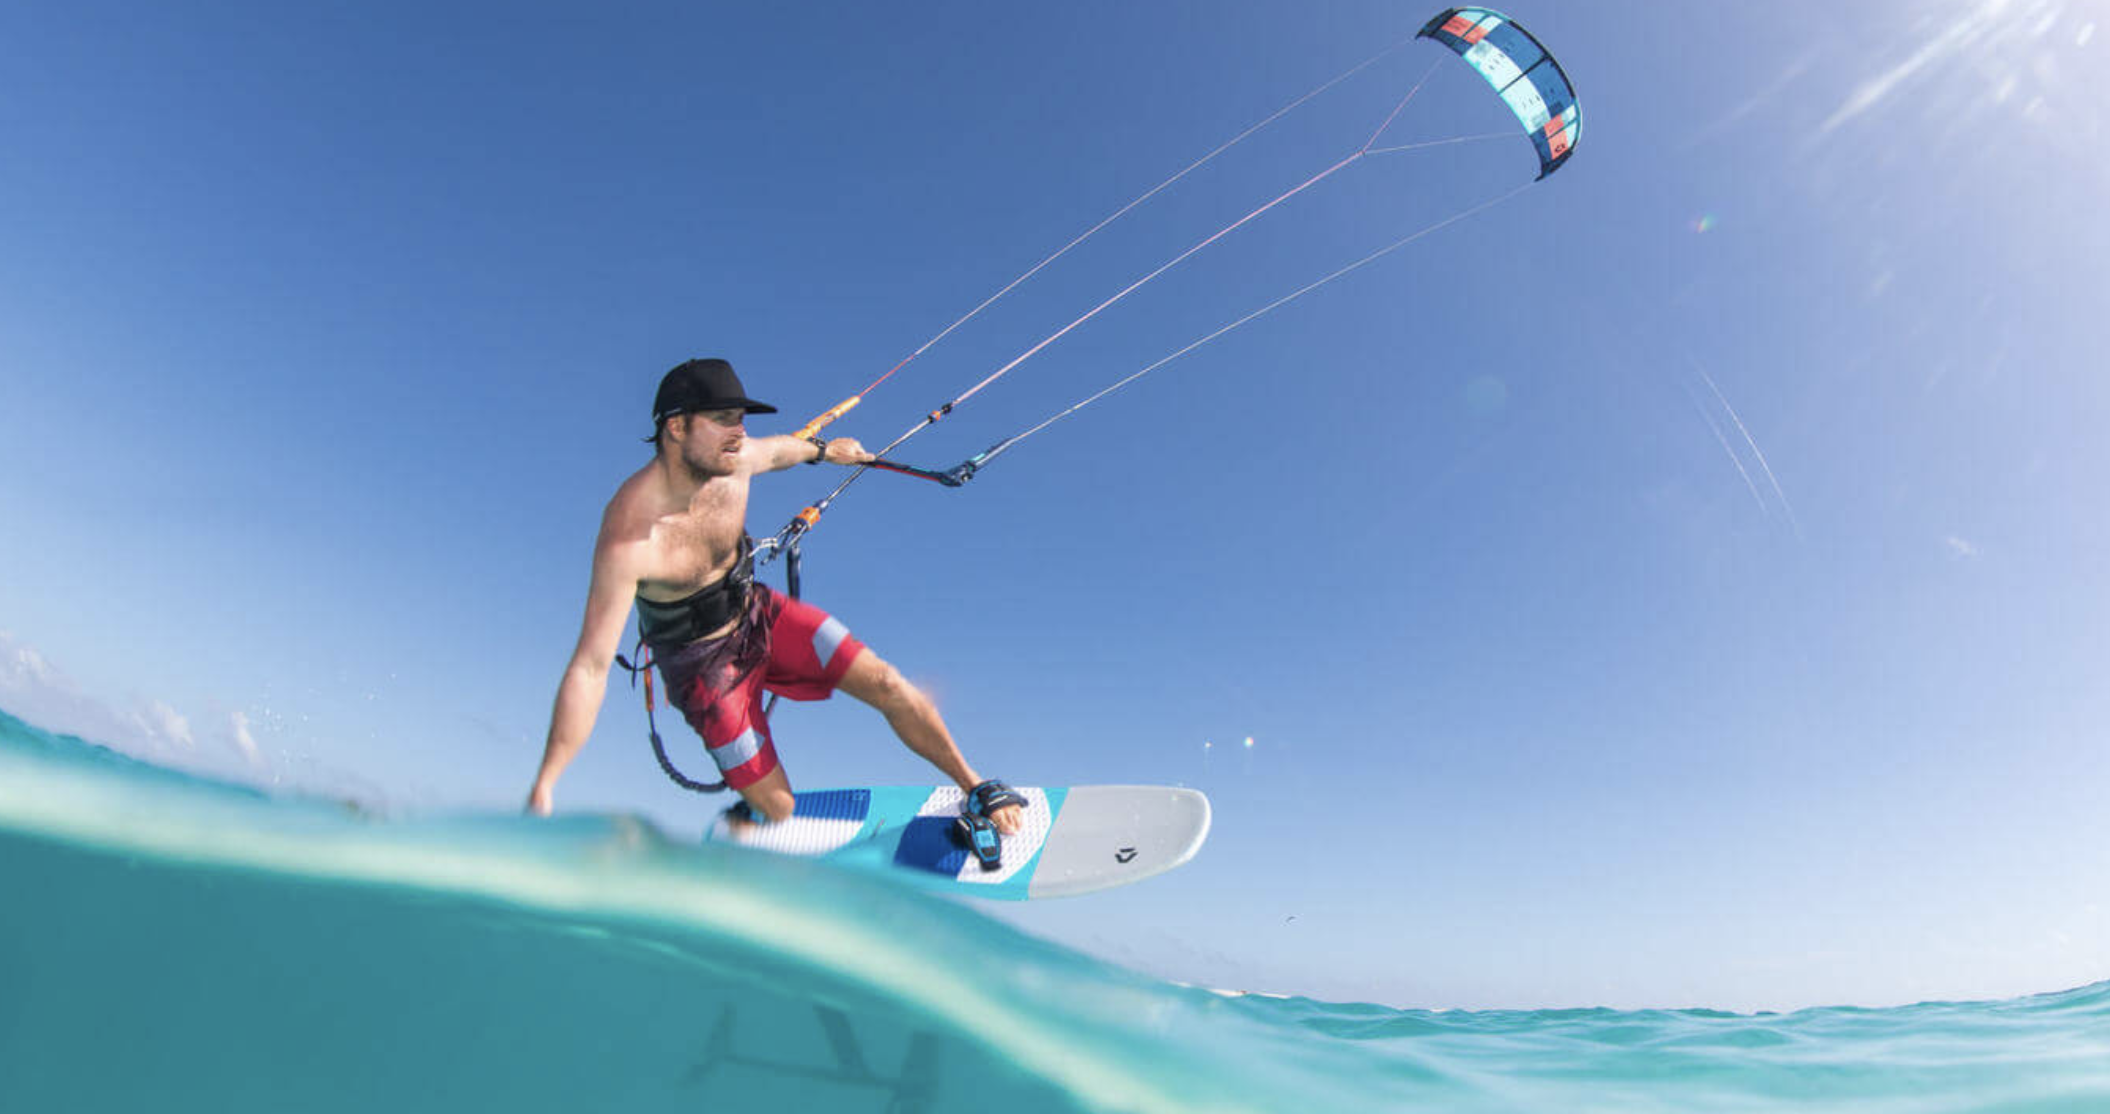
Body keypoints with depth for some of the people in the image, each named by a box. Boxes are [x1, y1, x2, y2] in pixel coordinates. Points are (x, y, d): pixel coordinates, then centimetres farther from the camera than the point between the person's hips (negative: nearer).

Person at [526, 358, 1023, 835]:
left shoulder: (733, 458, -17)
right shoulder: (628, 538, -34)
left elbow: (777, 450, 11)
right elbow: (589, 667, -31)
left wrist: (823, 449, 31)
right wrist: (544, 786, -31)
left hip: (759, 612, 5)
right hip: (703, 663, -5)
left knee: (889, 686, -6)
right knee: (776, 809, -3)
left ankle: (977, 790, 15)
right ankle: (735, 825, 36)